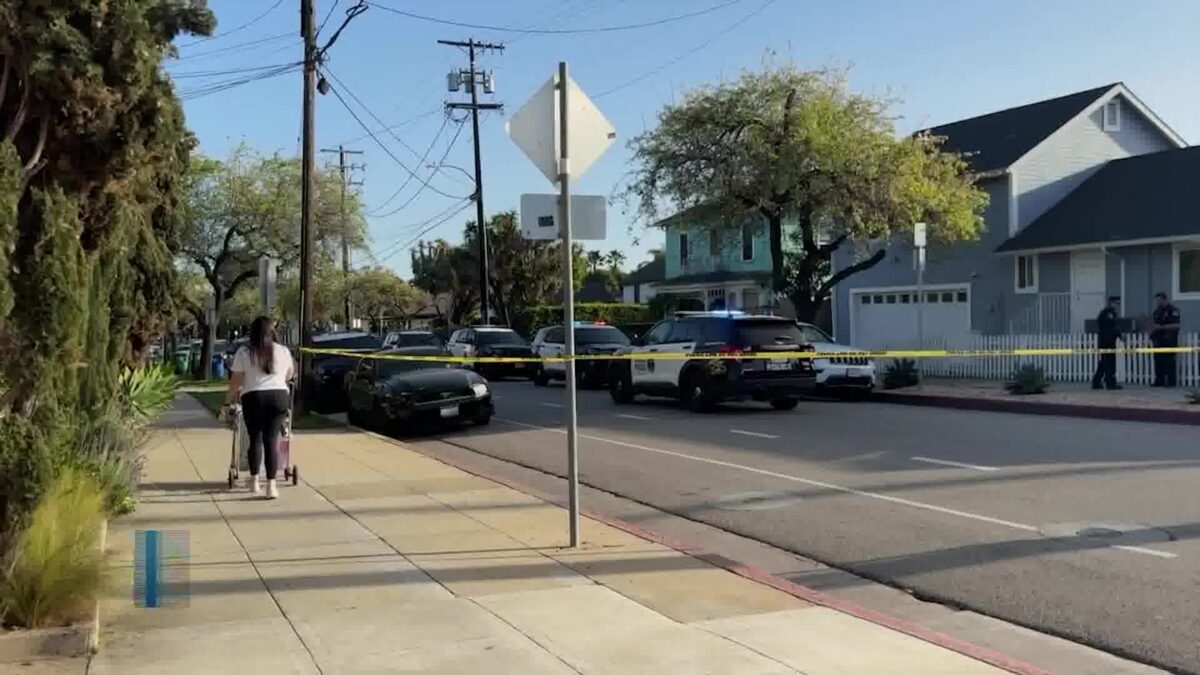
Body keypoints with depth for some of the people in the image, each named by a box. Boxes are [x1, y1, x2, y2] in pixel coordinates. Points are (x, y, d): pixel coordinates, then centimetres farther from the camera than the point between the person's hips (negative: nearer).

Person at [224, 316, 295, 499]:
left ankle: (255, 482, 19)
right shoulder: (283, 351, 9)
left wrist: (229, 399, 20)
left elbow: (236, 381, 2)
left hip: (253, 398, -1)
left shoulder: (244, 353, 2)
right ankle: (271, 486, -6)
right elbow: (290, 375, 24)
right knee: (271, 439, 1)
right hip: (278, 397, 1)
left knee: (255, 438, 13)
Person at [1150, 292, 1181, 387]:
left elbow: (1176, 325, -17)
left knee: (1169, 362, -7)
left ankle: (1171, 382, -4)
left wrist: (1161, 327, -20)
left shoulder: (1173, 310, -8)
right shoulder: (1157, 311, 17)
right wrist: (1152, 334, 12)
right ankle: (1159, 381, 12)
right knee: (1158, 362, 7)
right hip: (1158, 341, 8)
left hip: (1169, 341, -8)